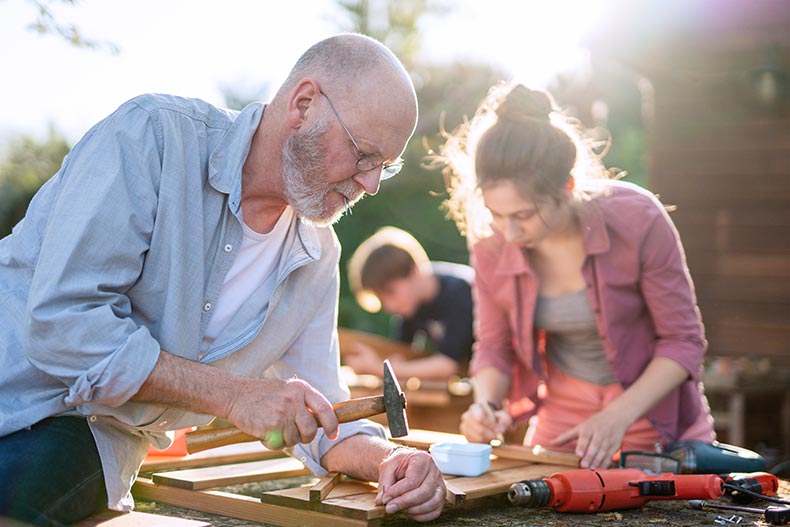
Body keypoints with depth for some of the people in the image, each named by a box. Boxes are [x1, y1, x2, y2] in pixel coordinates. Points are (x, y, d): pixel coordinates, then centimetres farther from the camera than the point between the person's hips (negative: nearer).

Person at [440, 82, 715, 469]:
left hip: (650, 412, -2)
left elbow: (683, 340, -13)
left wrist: (619, 416, -25)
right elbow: (494, 346, 4)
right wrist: (486, 406, -17)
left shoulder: (636, 220, -22)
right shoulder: (491, 247, -12)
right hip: (561, 415, 3)